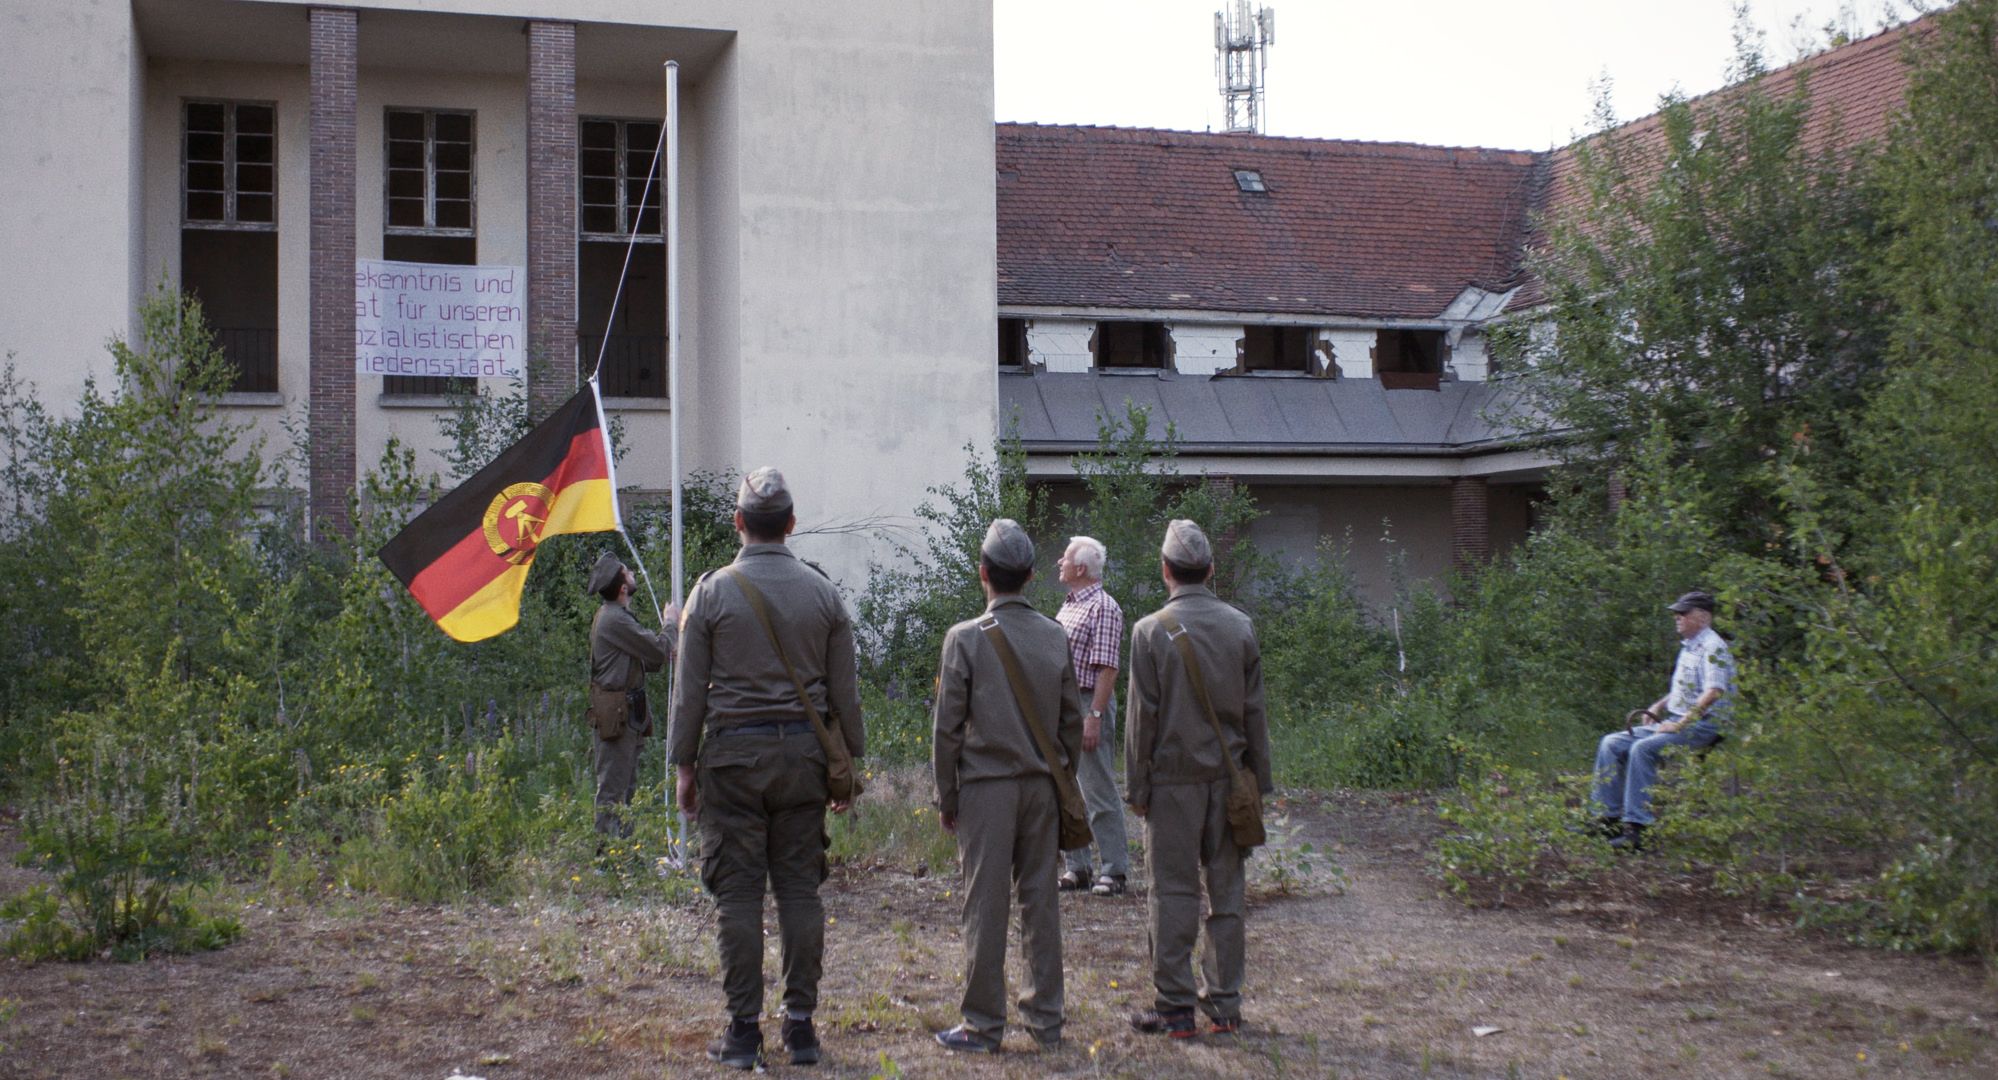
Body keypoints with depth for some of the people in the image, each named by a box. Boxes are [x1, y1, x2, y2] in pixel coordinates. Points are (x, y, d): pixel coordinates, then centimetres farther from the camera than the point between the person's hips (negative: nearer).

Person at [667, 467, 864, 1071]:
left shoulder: (712, 592, -4)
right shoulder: (822, 592, 3)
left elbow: (690, 691, -2)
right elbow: (845, 692, 7)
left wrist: (684, 765, 6)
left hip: (733, 754, -2)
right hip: (802, 751, 2)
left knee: (738, 892, 2)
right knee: (800, 889, 7)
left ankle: (743, 1032, 5)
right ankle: (801, 1025, 10)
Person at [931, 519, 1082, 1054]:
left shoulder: (966, 638, -9)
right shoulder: (1056, 637, 3)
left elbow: (948, 727, -7)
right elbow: (1072, 722, 9)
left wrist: (946, 796, 2)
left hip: (986, 785, -4)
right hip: (1041, 787, 4)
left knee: (986, 904, 1)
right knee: (1041, 900, 10)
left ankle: (984, 1024, 7)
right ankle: (1046, 1019, 16)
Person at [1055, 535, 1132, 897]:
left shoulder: (1103, 608, -12)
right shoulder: (1068, 606, 16)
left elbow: (1106, 668, -17)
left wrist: (1094, 717, -22)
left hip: (1088, 706, -9)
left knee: (1099, 791, -4)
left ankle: (1114, 870, 3)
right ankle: (1076, 867, 20)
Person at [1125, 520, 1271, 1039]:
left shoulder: (1151, 631, -8)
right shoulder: (1240, 627, 2)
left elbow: (1141, 717, -7)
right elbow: (1255, 713, 6)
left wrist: (1138, 787, 0)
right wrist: (1258, 780, 13)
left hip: (1173, 779, -3)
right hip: (1228, 777, 3)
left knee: (1174, 893, 2)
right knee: (1226, 889, 10)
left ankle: (1174, 1006, 6)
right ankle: (1225, 1002, 17)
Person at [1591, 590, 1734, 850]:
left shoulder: (1712, 647, -11)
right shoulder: (1688, 646, 20)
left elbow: (1713, 693, -24)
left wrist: (1679, 724, -23)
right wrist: (1658, 707, 16)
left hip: (1702, 726, -10)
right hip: (1677, 722, 10)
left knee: (1642, 748, -32)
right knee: (1611, 744, -1)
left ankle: (1636, 827, -33)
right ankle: (1608, 817, -3)